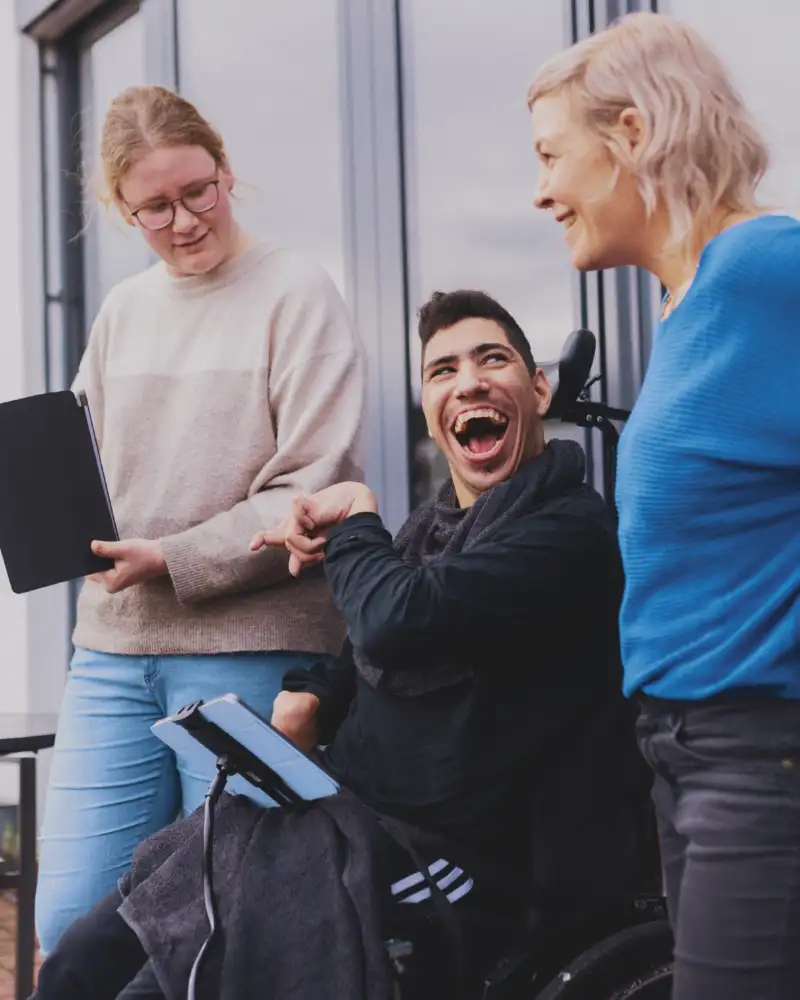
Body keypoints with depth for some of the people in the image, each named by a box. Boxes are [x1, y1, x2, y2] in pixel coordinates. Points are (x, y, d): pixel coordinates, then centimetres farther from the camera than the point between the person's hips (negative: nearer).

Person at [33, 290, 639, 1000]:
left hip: (429, 859, -8)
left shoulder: (572, 526, -12)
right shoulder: (433, 524, 15)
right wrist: (310, 695, 3)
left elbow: (398, 622, -25)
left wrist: (353, 522, -5)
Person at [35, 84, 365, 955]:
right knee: (67, 921, 4)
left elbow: (316, 486, -9)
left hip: (250, 651, -5)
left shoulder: (295, 293, -2)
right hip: (113, 646, 5)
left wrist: (175, 562, -14)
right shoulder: (122, 310, 14)